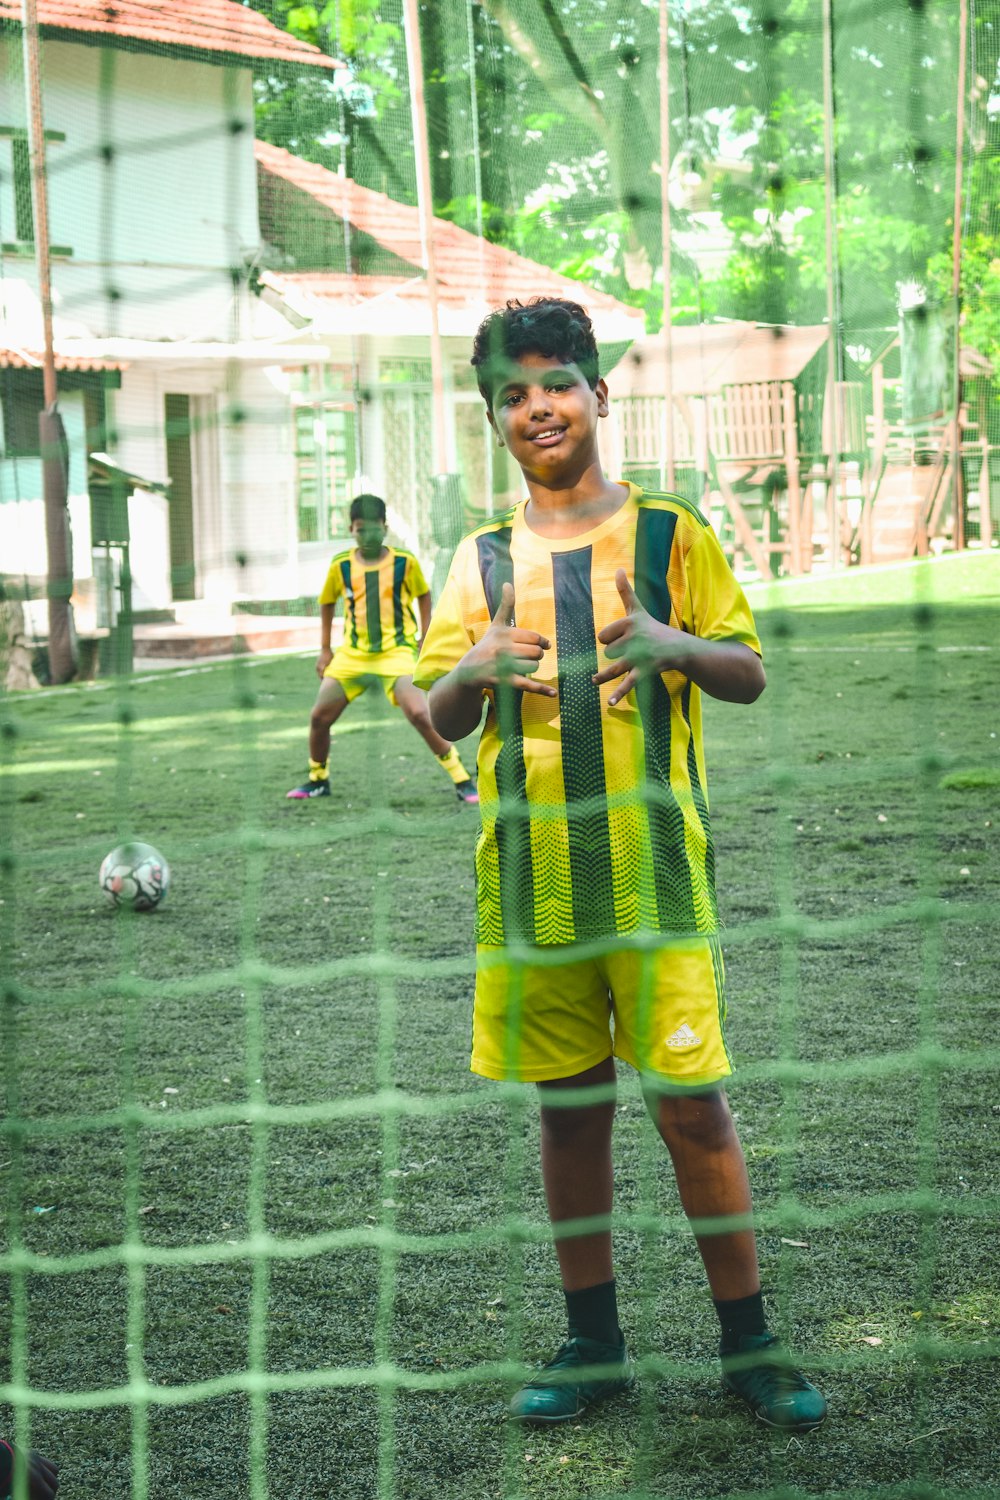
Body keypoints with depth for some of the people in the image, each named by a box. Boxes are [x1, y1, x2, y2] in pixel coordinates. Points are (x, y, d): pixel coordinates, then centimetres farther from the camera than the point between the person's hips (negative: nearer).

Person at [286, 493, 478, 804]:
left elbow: (423, 595, 11)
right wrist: (324, 650, 13)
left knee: (420, 714, -22)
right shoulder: (340, 565, 0)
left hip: (396, 650, -3)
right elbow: (327, 603, 16)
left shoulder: (405, 562, -5)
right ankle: (317, 780, 27)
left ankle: (463, 781, -11)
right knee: (320, 717, 2)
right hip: (352, 653, 3)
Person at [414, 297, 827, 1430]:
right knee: (567, 1108, 9)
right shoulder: (482, 559, 9)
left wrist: (673, 645, -17)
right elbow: (439, 718, 9)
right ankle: (594, 1347, 22)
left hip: (654, 866, -2)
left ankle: (747, 1346, 12)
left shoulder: (667, 532, 3)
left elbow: (750, 675, 4)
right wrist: (472, 669, -13)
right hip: (530, 874, 3)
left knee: (690, 1100, -2)